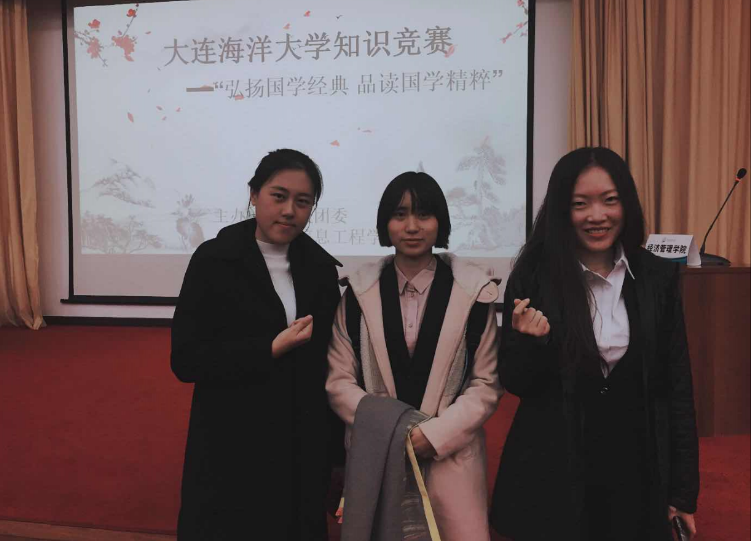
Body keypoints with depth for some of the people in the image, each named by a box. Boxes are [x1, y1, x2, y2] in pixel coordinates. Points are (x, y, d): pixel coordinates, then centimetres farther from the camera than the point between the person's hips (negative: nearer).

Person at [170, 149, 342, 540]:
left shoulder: (320, 267, 2)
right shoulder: (214, 260, -8)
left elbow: (327, 362, 8)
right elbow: (186, 361, -10)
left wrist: (334, 448, 8)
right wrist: (270, 349, -19)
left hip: (303, 450, 3)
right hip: (231, 451, -3)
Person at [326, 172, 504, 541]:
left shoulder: (473, 291, -2)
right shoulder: (360, 290, 2)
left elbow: (486, 384, -1)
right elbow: (338, 380, 2)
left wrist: (434, 434, -11)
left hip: (451, 455, -1)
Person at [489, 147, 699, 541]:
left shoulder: (658, 277, -3)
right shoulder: (532, 277, -10)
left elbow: (677, 387, 2)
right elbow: (515, 384, -4)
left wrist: (684, 491, 2)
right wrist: (533, 342, -25)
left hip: (637, 472, 2)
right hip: (551, 476, -2)